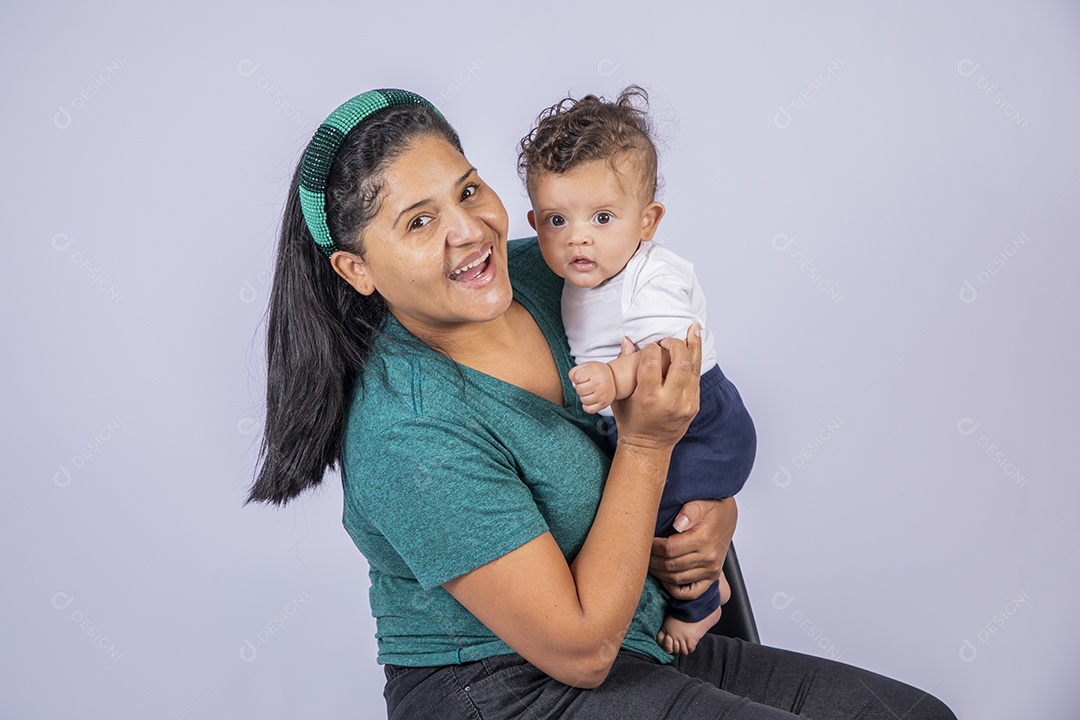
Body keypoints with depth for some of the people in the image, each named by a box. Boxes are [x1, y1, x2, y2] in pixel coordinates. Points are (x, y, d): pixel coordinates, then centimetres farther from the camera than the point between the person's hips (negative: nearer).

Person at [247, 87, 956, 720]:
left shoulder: (547, 275, -3)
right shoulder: (410, 434, -25)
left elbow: (713, 422, 13)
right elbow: (580, 651, -22)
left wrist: (719, 507, -7)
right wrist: (646, 443, -21)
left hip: (649, 643, 7)